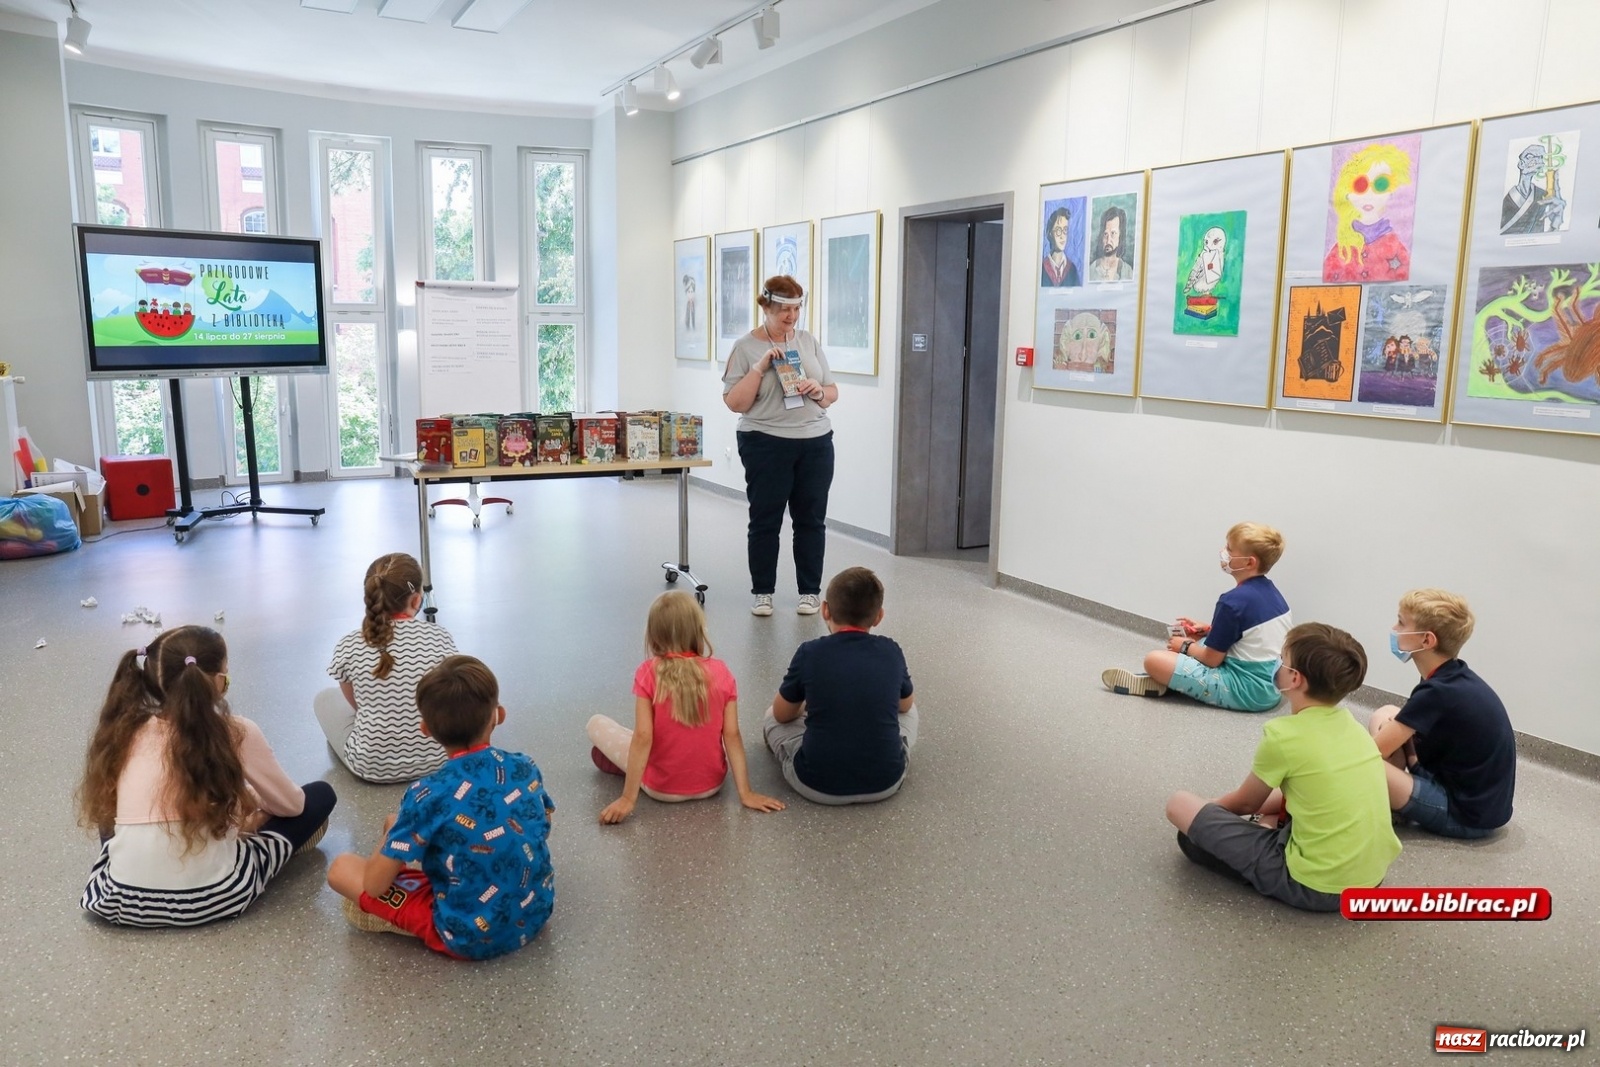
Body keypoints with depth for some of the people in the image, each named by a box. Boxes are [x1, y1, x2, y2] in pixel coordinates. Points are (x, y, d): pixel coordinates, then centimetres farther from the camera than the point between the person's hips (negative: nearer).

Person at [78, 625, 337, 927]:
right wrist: (249, 799, 31)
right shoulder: (236, 732, -6)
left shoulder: (127, 730, 4)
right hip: (211, 899, -4)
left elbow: (107, 811, 19)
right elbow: (291, 805, 7)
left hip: (125, 902, 4)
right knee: (321, 795, 10)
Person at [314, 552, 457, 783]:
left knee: (324, 698, 24)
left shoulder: (349, 646, -9)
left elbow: (355, 702, 8)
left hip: (370, 765, 0)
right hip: (434, 760, 0)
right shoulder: (439, 638, -11)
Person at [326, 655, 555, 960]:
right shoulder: (525, 767, -8)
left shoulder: (429, 795, -22)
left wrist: (394, 833, 6)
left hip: (470, 938, -5)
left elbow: (374, 885, -15)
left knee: (341, 868, 5)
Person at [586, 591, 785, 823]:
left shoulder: (648, 673, -14)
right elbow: (732, 735, -10)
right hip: (711, 786, 2)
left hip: (661, 789, -2)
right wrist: (746, 793, -7)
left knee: (596, 724, 12)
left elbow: (643, 737, -19)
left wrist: (628, 799, -15)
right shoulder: (721, 672, -8)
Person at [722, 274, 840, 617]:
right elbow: (735, 403, -8)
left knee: (811, 519, 8)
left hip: (816, 443, 4)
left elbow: (832, 393, 13)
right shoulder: (746, 347, -3)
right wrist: (761, 367, -17)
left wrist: (819, 390, -9)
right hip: (766, 445, -3)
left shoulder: (808, 342, 9)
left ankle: (810, 591, 19)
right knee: (765, 520, 4)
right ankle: (762, 592, 16)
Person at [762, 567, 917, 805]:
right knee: (908, 712, 31)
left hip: (818, 785, -2)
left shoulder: (809, 653, -8)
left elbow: (781, 714, 7)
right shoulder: (891, 652, -2)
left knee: (771, 718, 24)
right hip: (885, 782, 2)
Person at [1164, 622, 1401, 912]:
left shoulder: (1283, 735, -16)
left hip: (1317, 886, -7)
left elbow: (1246, 803, 2)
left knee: (1180, 805, -2)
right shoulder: (1350, 724, 5)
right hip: (1371, 876, 8)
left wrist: (1211, 807, 22)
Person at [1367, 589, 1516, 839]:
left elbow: (1373, 752, -19)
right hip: (1466, 789, 10)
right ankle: (1390, 799, 3)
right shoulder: (1454, 678, 3)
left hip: (1469, 813, -10)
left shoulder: (1438, 692, -24)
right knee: (1385, 716, 9)